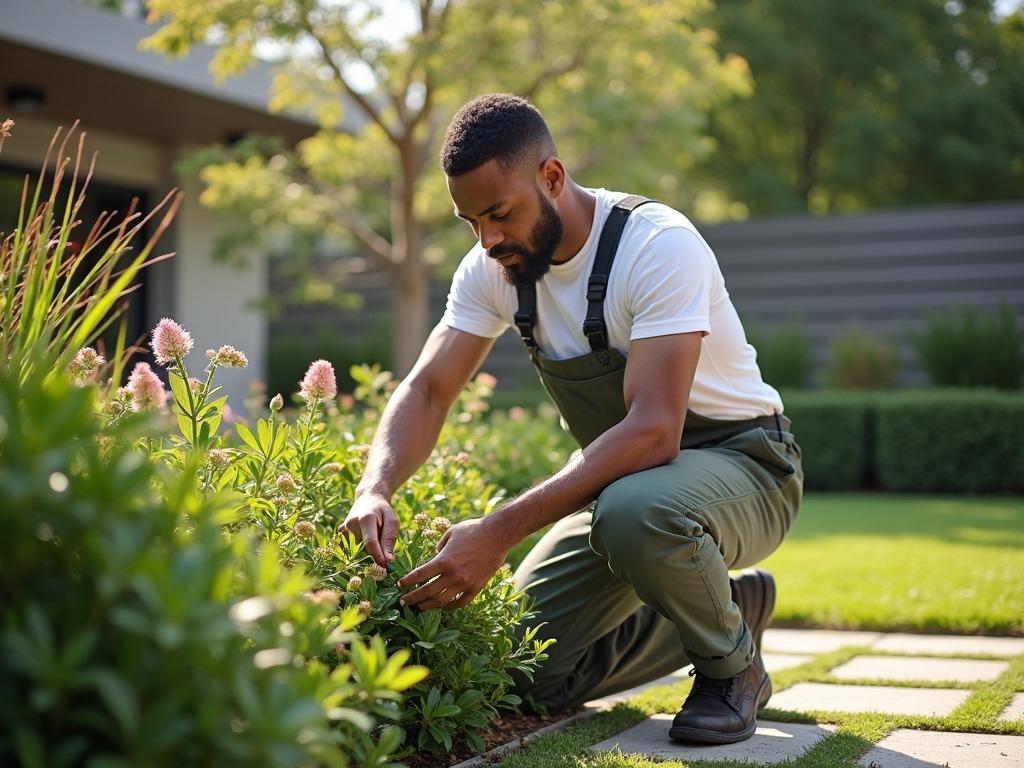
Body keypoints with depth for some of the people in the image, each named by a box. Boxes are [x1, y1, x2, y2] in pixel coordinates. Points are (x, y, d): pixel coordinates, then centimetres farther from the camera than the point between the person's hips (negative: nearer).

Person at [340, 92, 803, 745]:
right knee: (527, 672, -4)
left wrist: (500, 532, -43)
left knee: (633, 513, -41)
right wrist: (376, 488, -29)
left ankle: (732, 662, -9)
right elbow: (427, 390, -6)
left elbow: (654, 431, -36)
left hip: (741, 460, -7)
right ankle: (729, 604, 16)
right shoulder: (494, 267, -6)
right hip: (618, 474, 7)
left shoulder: (660, 244, -28)